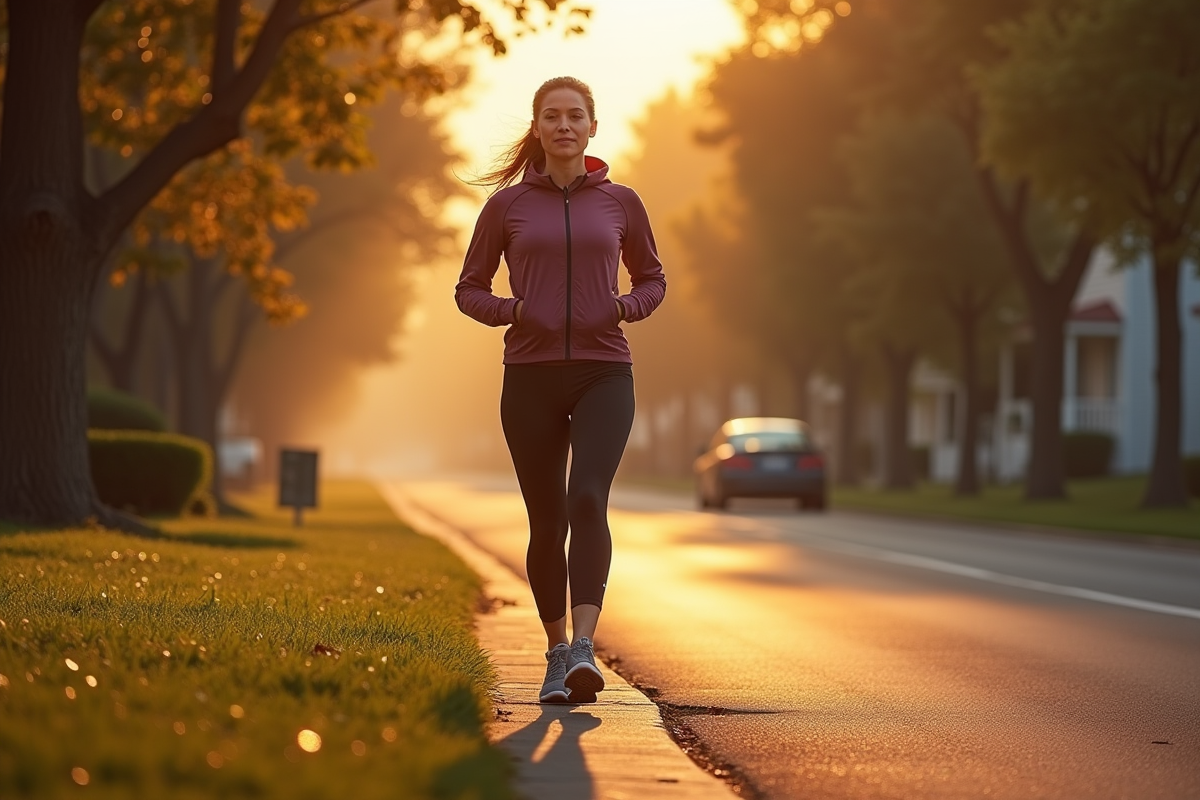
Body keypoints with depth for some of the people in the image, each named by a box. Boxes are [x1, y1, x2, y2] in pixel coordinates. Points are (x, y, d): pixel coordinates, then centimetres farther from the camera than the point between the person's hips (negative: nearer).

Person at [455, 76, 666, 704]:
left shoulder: (619, 202, 7)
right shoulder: (508, 204, 5)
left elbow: (652, 279, 19)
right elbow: (469, 290, 11)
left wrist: (627, 307, -3)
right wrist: (513, 312, -9)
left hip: (604, 374, -1)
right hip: (531, 376, 1)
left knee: (588, 499, -21)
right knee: (546, 520, 5)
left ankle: (584, 650, -29)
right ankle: (556, 653, 20)